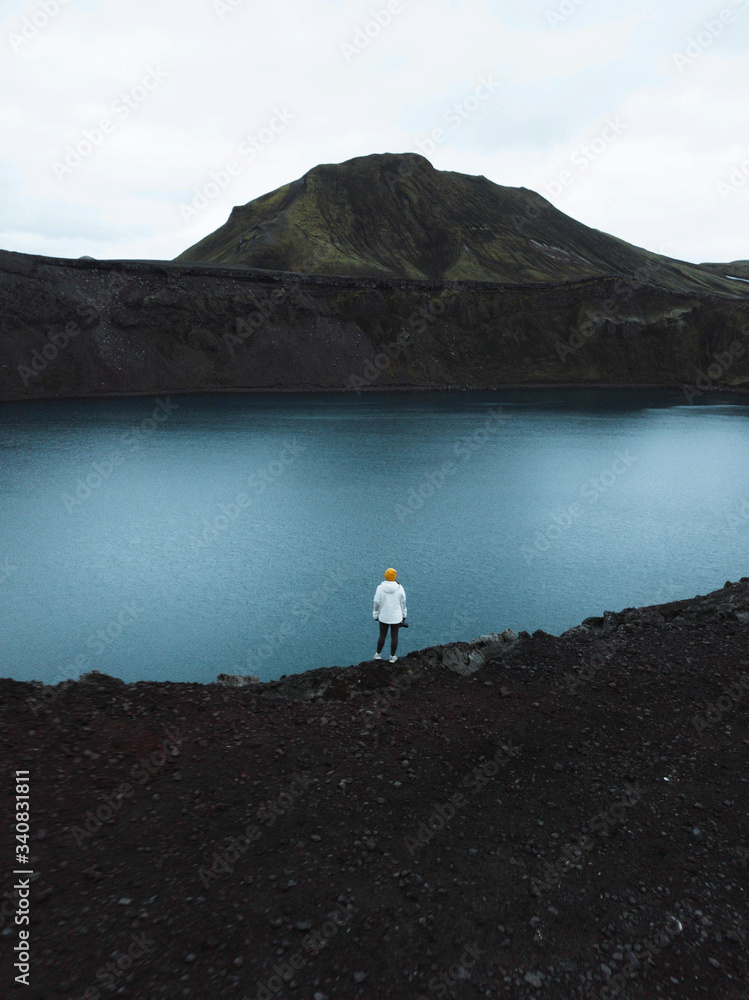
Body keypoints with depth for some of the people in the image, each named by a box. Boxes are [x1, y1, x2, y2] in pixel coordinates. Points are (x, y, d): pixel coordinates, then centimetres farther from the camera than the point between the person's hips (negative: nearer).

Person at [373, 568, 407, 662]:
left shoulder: (380, 588, -18)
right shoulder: (399, 588, -16)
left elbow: (377, 603, -10)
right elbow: (403, 603, -5)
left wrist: (376, 615, 6)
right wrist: (403, 615, 10)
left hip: (384, 617, 0)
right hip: (396, 617, 0)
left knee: (382, 636, 20)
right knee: (394, 637, 16)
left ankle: (378, 654, 34)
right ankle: (392, 657, 27)